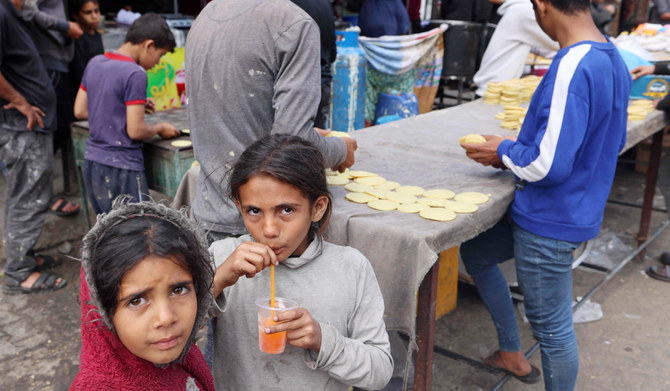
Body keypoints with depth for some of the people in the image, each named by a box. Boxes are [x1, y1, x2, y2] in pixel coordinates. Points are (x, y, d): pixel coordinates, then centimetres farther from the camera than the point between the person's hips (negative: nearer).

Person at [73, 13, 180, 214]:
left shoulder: (95, 63, 7)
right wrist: (160, 128, 0)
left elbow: (80, 111, 13)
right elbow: (136, 131, -19)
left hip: (92, 162, 8)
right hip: (121, 171, -8)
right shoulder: (135, 75, -17)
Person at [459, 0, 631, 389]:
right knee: (475, 252, 24)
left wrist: (505, 152, -8)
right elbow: (611, 141, 14)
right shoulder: (613, 58, 3)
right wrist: (521, 149, 12)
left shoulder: (571, 69, -27)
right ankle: (511, 353, 37)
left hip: (550, 222, -10)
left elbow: (548, 165, -29)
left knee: (553, 328, 7)